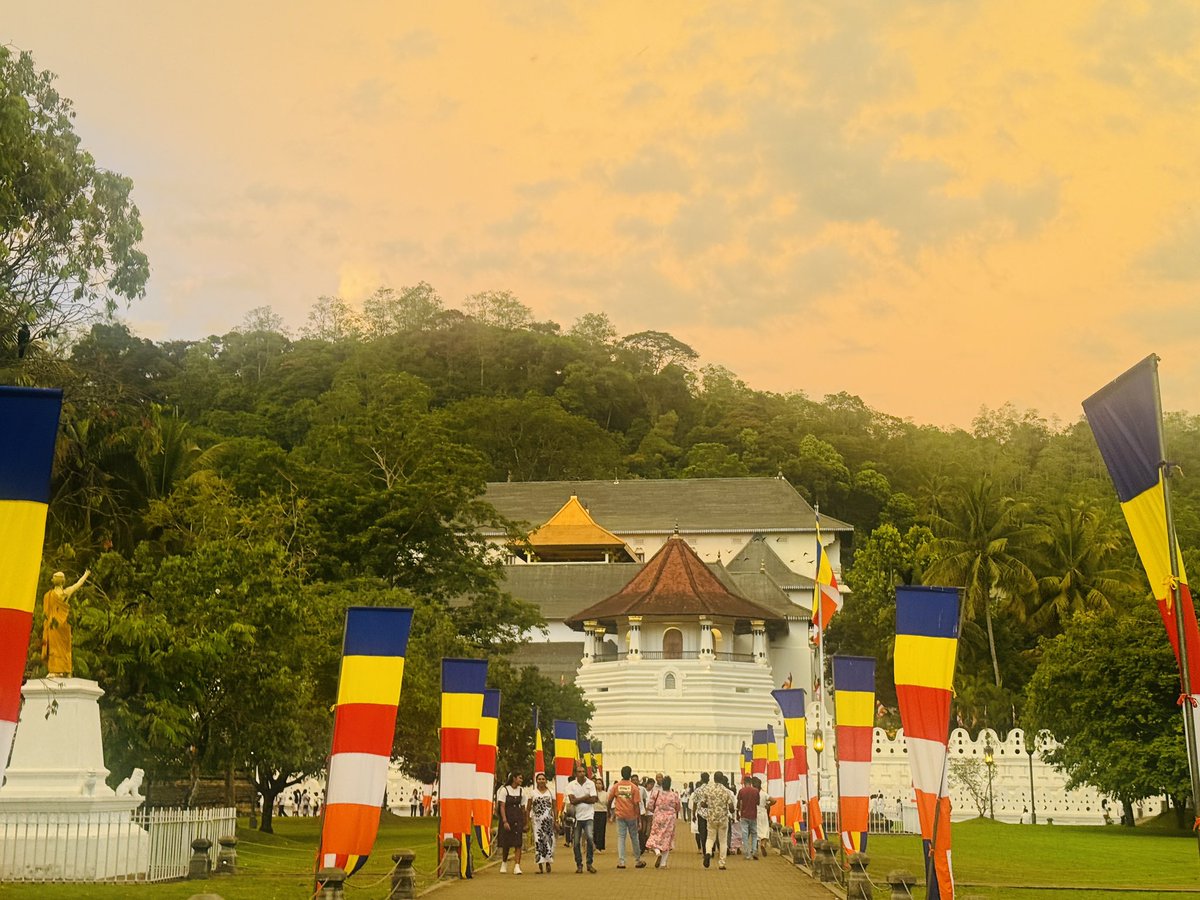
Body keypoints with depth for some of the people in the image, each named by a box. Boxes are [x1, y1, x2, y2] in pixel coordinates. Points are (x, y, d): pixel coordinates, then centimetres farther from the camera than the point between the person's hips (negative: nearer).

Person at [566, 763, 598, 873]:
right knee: (576, 842, 3)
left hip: (588, 816, -1)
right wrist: (586, 797, -10)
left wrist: (578, 799, -9)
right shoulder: (571, 785, 1)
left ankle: (590, 863, -3)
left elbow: (593, 800, -7)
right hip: (576, 816, 1)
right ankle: (579, 865, 14)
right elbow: (572, 801, -11)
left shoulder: (590, 784, 3)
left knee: (590, 838, -15)